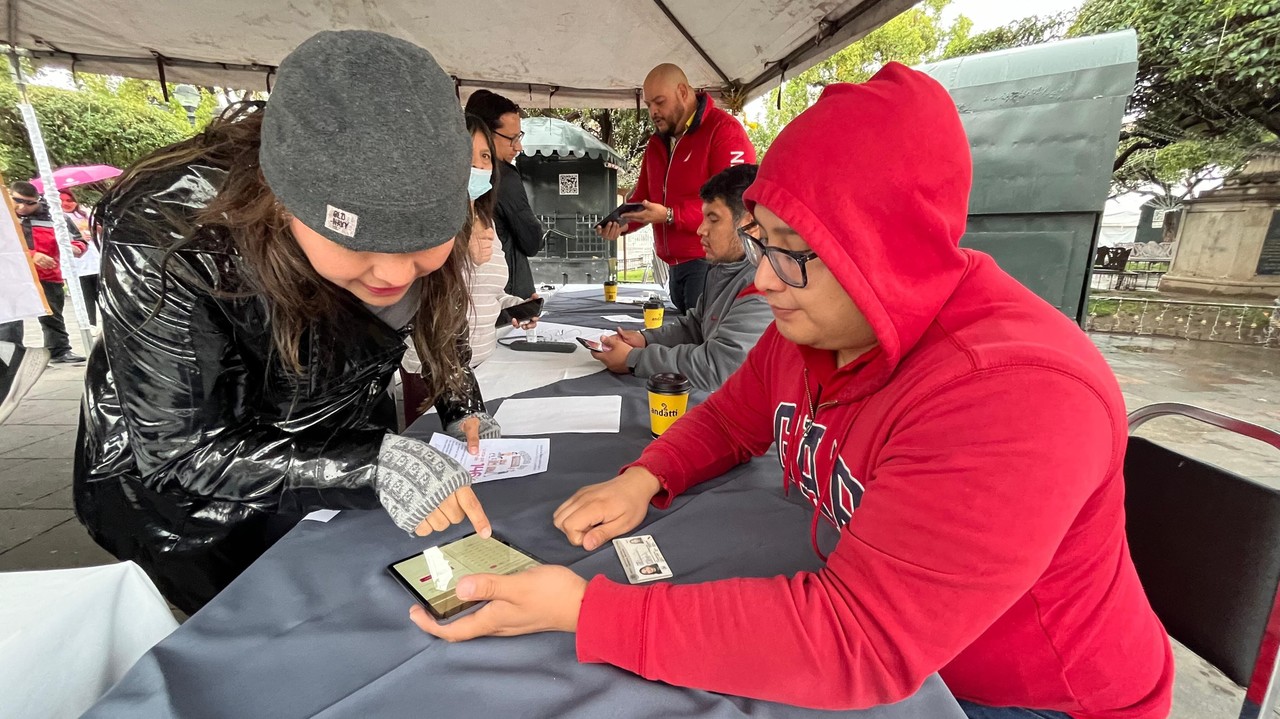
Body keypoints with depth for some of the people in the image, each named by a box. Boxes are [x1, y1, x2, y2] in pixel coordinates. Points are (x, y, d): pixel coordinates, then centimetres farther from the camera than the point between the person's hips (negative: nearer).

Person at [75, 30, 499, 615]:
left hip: (347, 452, 4)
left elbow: (438, 324, -1)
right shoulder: (166, 234, -33)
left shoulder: (427, 229, -22)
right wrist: (371, 464, -40)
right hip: (174, 485, -3)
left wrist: (463, 411, -17)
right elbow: (180, 453, -27)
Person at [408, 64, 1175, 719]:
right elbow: (731, 418, 5)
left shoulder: (1012, 396, -33)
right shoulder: (808, 323, -9)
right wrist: (644, 479, -14)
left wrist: (586, 611, -34)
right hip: (878, 637, 6)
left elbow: (855, 640, -35)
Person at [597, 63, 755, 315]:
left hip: (711, 263, -8)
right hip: (676, 266, 8)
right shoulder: (657, 142, 19)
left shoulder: (724, 130, -10)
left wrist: (670, 215, -23)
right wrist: (622, 223, -1)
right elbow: (642, 196, 21)